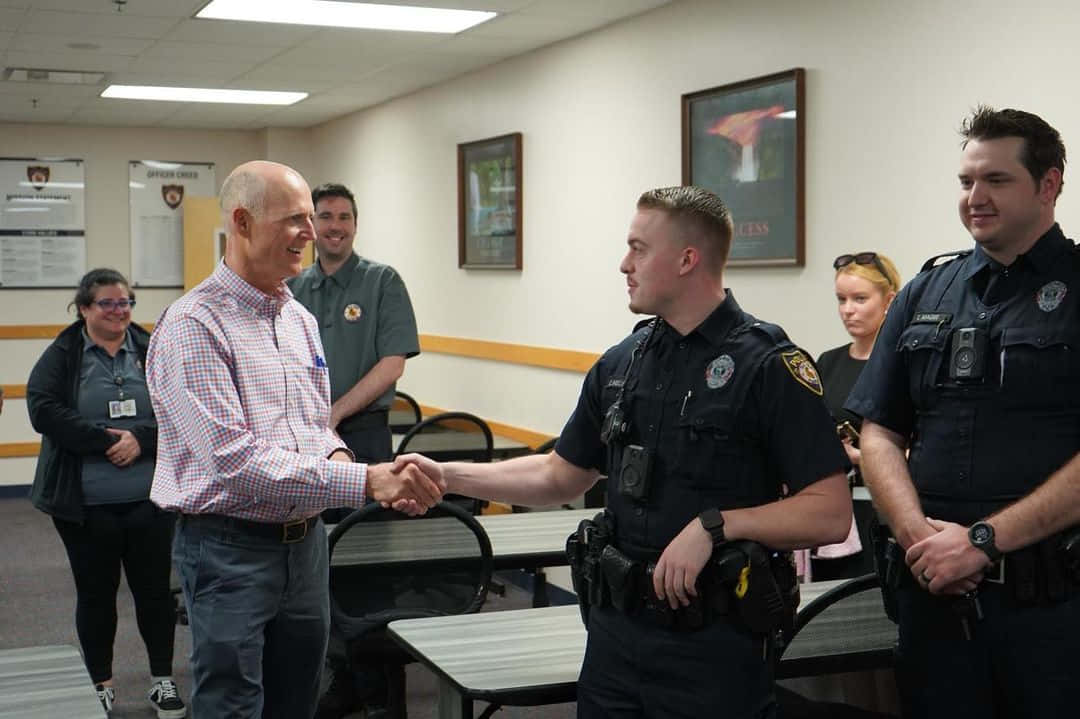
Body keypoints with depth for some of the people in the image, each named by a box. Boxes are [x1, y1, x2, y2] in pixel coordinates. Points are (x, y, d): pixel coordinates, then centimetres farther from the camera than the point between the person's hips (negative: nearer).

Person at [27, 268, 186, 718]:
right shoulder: (62, 356, -1)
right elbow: (43, 410, -13)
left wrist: (142, 438, -16)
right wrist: (107, 440, -17)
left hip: (149, 499, 1)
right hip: (86, 504, -1)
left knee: (154, 589, 9)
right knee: (95, 593, 11)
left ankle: (162, 680, 24)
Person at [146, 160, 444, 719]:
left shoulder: (300, 318, 10)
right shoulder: (192, 327, -16)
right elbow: (235, 460, -24)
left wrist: (335, 453, -5)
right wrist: (364, 482, -28)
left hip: (305, 541, 8)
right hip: (229, 548, -7)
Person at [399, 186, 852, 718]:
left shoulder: (768, 366, -12)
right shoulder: (621, 364, 7)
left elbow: (830, 515, -15)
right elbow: (560, 477, 16)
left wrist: (715, 525, -23)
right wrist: (449, 476, 6)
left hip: (714, 643, -6)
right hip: (615, 629, 6)